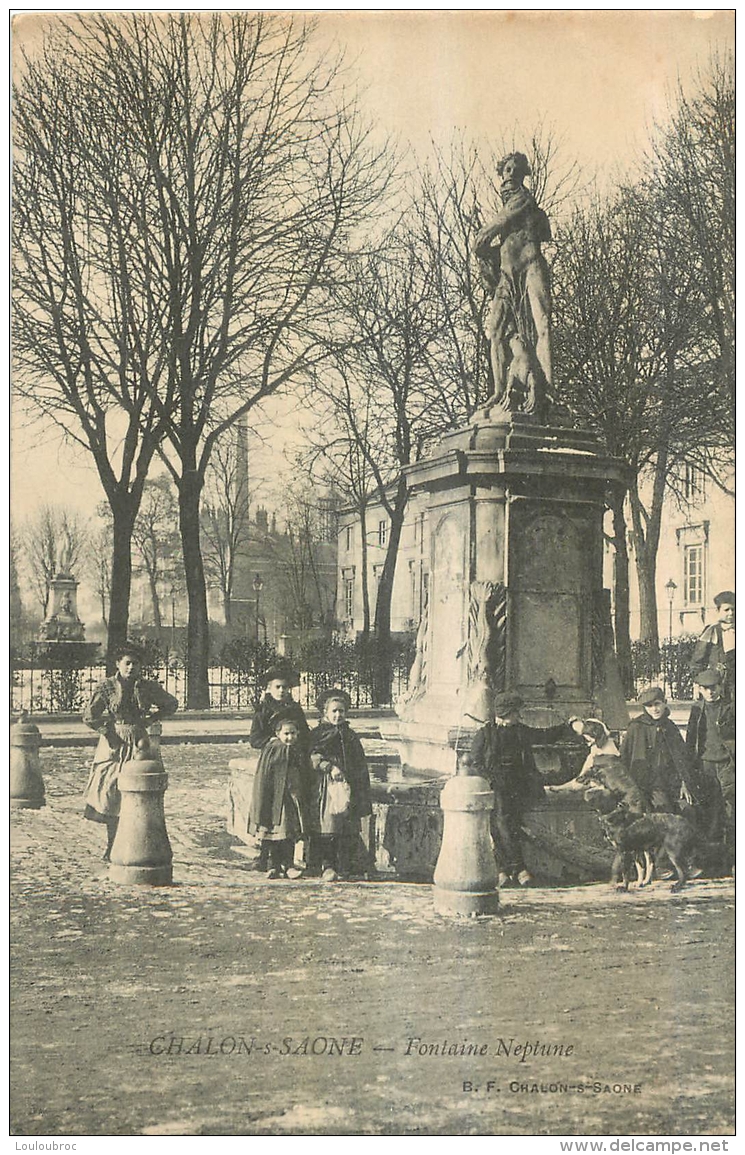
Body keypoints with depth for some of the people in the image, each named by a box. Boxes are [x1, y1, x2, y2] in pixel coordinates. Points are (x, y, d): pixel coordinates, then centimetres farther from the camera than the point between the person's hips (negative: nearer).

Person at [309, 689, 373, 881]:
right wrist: (330, 767, -23)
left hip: (350, 787, 4)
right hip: (327, 787, -4)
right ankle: (327, 866, -6)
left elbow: (361, 766, 17)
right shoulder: (318, 734, 7)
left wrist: (363, 793, 12)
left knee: (350, 829, 1)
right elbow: (314, 757, -8)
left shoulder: (351, 736, 17)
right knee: (328, 827, -9)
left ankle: (346, 866, 9)